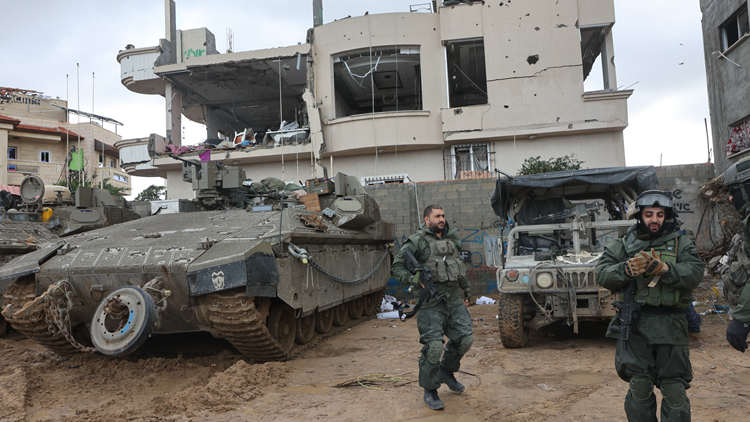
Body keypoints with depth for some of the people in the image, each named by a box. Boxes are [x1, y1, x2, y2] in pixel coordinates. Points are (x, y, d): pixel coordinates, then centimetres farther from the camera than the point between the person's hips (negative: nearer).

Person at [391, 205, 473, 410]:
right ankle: (430, 391, 9)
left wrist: (466, 291, 25)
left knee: (465, 338, 6)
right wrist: (413, 281, -22)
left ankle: (446, 371, 32)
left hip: (454, 299, 7)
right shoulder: (417, 241, -6)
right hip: (431, 302, -6)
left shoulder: (452, 239, 14)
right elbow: (397, 266, -8)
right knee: (434, 345, -8)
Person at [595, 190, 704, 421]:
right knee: (639, 386, 7)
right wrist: (627, 269, -18)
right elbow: (602, 275, -1)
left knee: (675, 389, 4)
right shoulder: (623, 244, 9)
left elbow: (695, 274, -7)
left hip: (671, 326, 0)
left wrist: (663, 269, -22)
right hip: (635, 325, 0)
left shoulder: (681, 243, 9)